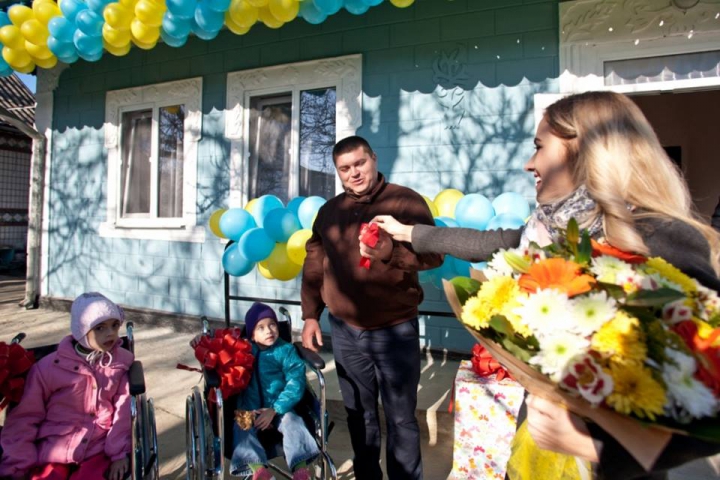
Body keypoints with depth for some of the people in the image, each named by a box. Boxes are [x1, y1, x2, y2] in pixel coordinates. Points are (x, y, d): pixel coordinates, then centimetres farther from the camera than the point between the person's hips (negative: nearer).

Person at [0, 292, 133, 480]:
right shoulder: (49, 367, -6)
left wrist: (119, 452, -7)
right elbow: (24, 418, 1)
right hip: (54, 451, 0)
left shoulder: (122, 362, -3)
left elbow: (124, 409, -2)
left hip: (99, 449, 0)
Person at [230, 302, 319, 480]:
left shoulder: (286, 350, -4)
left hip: (279, 408, -1)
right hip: (249, 409, 1)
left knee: (292, 421, -27)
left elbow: (295, 383, -10)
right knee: (241, 427, -25)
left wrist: (274, 410, -18)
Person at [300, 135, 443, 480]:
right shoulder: (328, 211, 6)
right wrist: (310, 315, 8)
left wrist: (389, 251, -30)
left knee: (400, 418, 11)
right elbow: (313, 266, 10)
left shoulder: (406, 201, -7)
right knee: (359, 415, 20)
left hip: (396, 330, -3)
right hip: (344, 332, 4)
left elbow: (433, 253, -14)